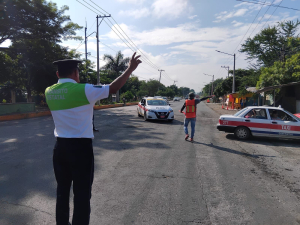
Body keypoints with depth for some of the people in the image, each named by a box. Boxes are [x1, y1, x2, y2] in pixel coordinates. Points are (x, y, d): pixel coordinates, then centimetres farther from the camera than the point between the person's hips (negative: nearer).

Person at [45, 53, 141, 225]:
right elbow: (113, 88, -11)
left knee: (62, 191, 19)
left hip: (60, 147, 7)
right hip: (81, 147, -6)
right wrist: (130, 69, -3)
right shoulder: (83, 90, -14)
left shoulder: (49, 92, 4)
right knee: (82, 194, 6)